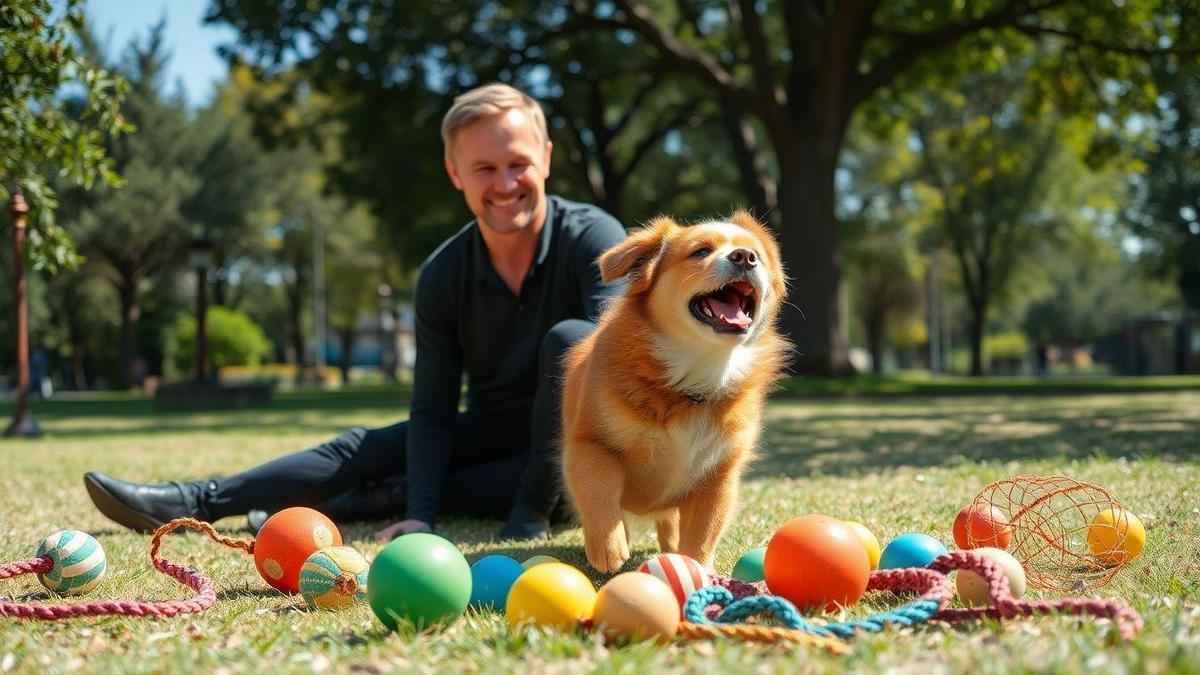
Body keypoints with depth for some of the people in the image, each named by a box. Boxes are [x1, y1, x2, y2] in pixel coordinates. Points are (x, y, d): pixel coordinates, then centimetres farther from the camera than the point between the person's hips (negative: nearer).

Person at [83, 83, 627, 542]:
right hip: (491, 438, 4)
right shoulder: (441, 278, -7)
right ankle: (193, 503, -12)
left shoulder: (591, 238, -20)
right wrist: (420, 519, -23)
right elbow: (433, 410, -7)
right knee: (365, 449, -12)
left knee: (570, 338, -31)